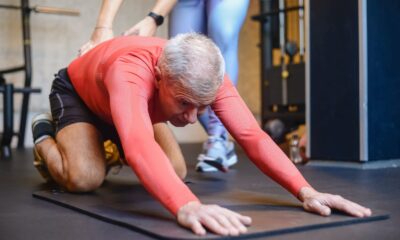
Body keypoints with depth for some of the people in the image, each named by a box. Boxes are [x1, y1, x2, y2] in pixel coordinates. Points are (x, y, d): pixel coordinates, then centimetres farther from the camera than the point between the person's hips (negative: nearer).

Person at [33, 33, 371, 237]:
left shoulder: (207, 76, -33)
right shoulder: (130, 72, -49)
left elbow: (252, 135, -38)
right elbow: (139, 143, -66)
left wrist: (305, 191, -50)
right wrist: (187, 206, -82)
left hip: (120, 111, 5)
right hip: (76, 92, -5)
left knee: (175, 173, -1)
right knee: (85, 178, -29)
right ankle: (45, 136, 6)